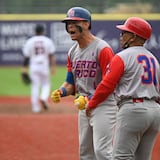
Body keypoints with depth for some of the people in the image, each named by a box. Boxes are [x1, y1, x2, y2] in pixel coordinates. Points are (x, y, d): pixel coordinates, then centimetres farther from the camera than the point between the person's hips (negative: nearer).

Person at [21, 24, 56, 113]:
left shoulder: (29, 42, 1)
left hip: (33, 67, 1)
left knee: (35, 87, 5)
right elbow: (52, 56, -6)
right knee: (46, 84, 15)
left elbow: (26, 57, 0)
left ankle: (35, 107, 3)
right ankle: (44, 98, -13)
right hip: (44, 66, -1)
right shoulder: (48, 41, -1)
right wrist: (53, 67, -5)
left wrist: (24, 69, 5)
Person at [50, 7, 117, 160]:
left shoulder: (102, 49, -14)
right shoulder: (73, 52, 11)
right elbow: (71, 83, 16)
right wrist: (61, 92, -6)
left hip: (103, 105, -8)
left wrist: (89, 98, -26)